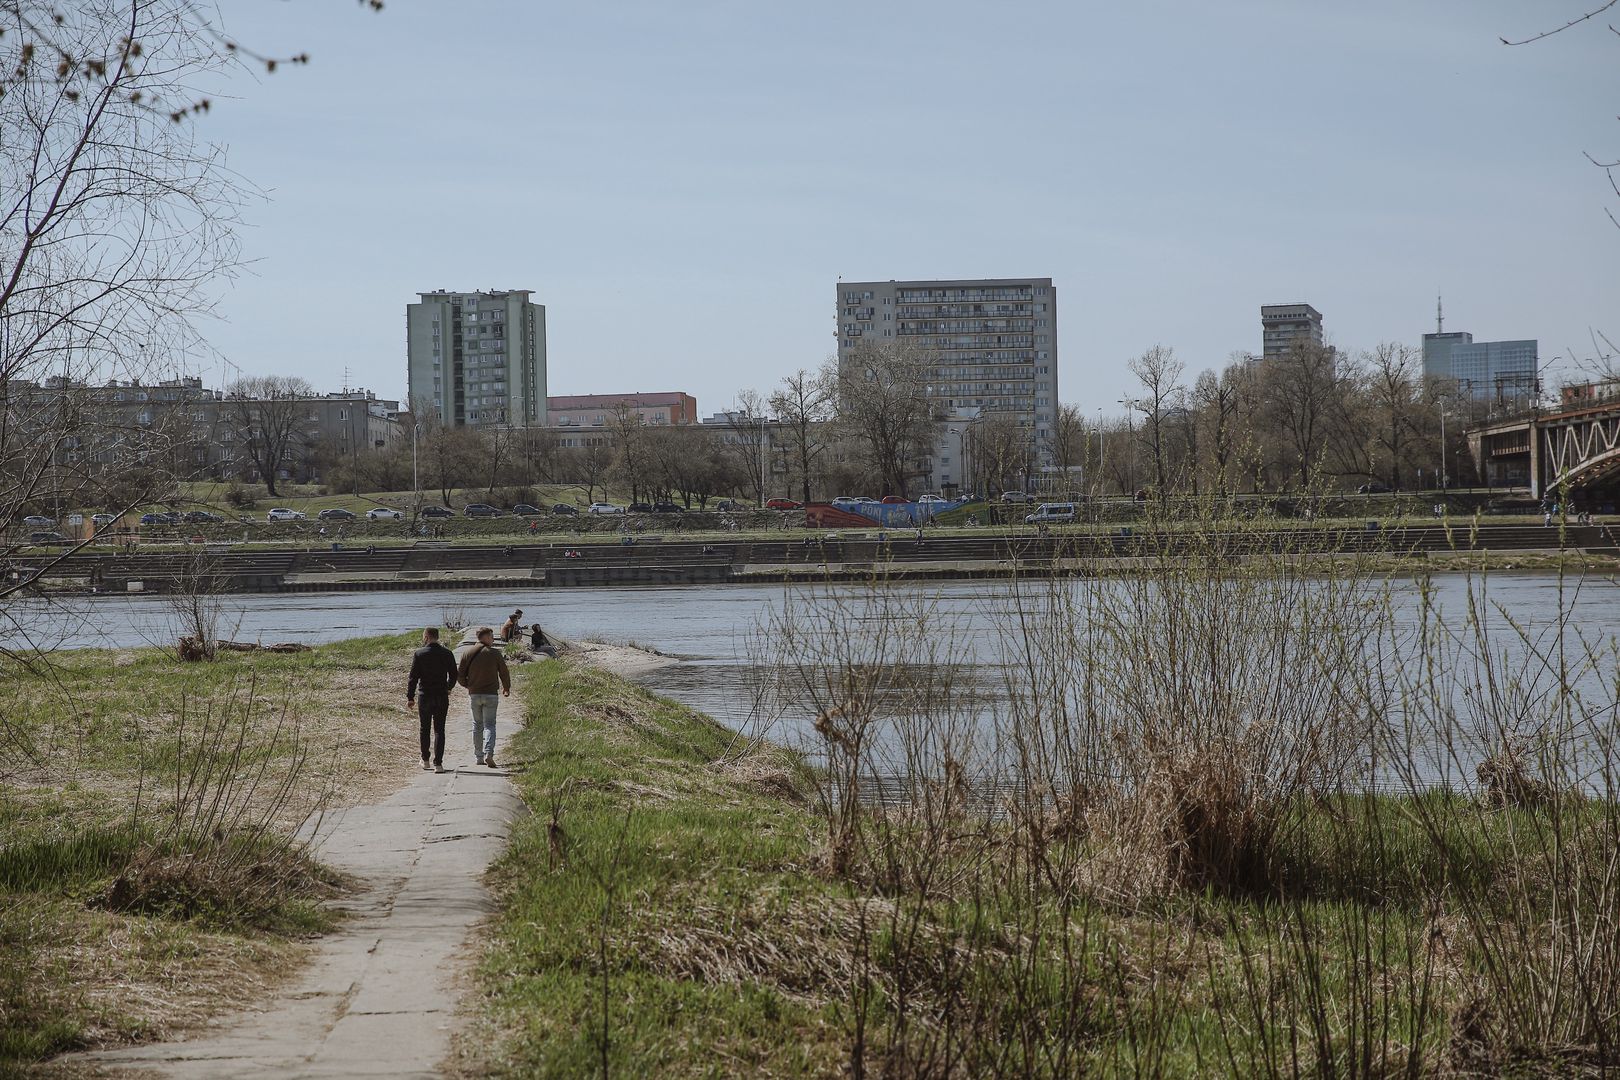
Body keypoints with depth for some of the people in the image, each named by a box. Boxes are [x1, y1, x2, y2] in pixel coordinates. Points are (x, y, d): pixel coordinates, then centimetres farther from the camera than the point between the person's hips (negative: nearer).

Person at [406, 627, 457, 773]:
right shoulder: (447, 654, -1)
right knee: (439, 730, 2)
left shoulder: (419, 654, -6)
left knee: (425, 729, 15)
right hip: (442, 697, 1)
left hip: (424, 696, -1)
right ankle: (438, 764, -6)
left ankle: (425, 761, 23)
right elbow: (453, 675, 7)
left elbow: (413, 677, -6)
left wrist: (410, 697, 0)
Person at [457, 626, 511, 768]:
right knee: (489, 725, -1)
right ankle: (489, 753, -21)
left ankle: (479, 757, 16)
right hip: (491, 695, -3)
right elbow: (504, 673, 0)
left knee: (477, 725, 15)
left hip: (474, 694, 3)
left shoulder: (468, 653, 0)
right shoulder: (494, 653, -7)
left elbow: (460, 674, 2)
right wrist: (506, 688, 19)